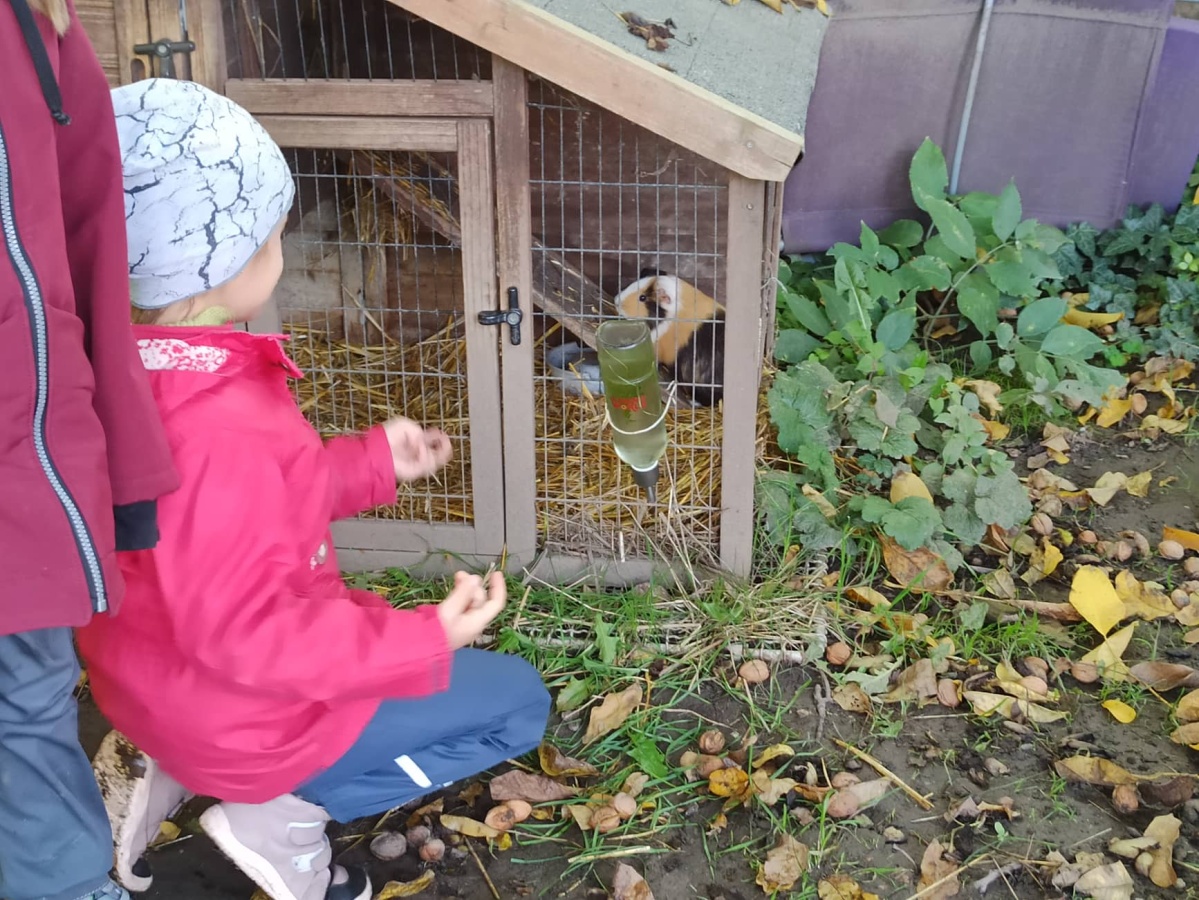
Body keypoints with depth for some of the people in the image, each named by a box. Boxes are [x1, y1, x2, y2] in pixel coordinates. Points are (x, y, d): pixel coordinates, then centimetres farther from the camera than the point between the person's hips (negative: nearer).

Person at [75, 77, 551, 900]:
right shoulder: (215, 431, -35)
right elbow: (248, 634, -31)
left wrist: (370, 462, 8)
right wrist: (426, 641, -25)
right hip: (240, 714, -8)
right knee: (516, 702, 4)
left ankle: (169, 770, 16)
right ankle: (285, 816, 0)